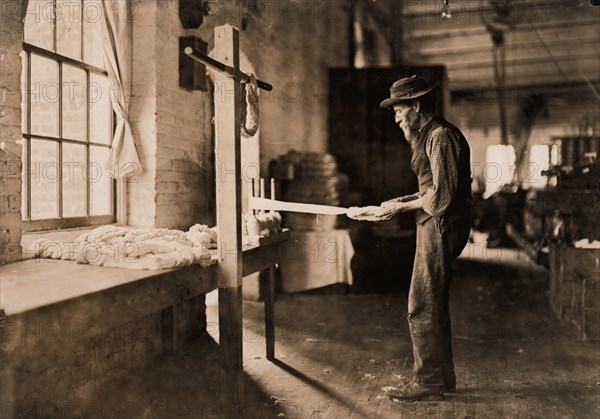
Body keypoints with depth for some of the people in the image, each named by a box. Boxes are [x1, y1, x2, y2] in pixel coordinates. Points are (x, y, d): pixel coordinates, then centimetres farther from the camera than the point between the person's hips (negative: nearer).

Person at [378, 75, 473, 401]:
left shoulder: (441, 136, -14)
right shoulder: (427, 136, 17)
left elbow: (441, 195, -19)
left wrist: (402, 207, -11)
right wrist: (400, 201, 9)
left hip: (441, 226, -11)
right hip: (434, 225, 11)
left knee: (421, 307, -6)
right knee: (434, 304, 15)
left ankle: (427, 383, 5)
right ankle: (443, 377, 26)